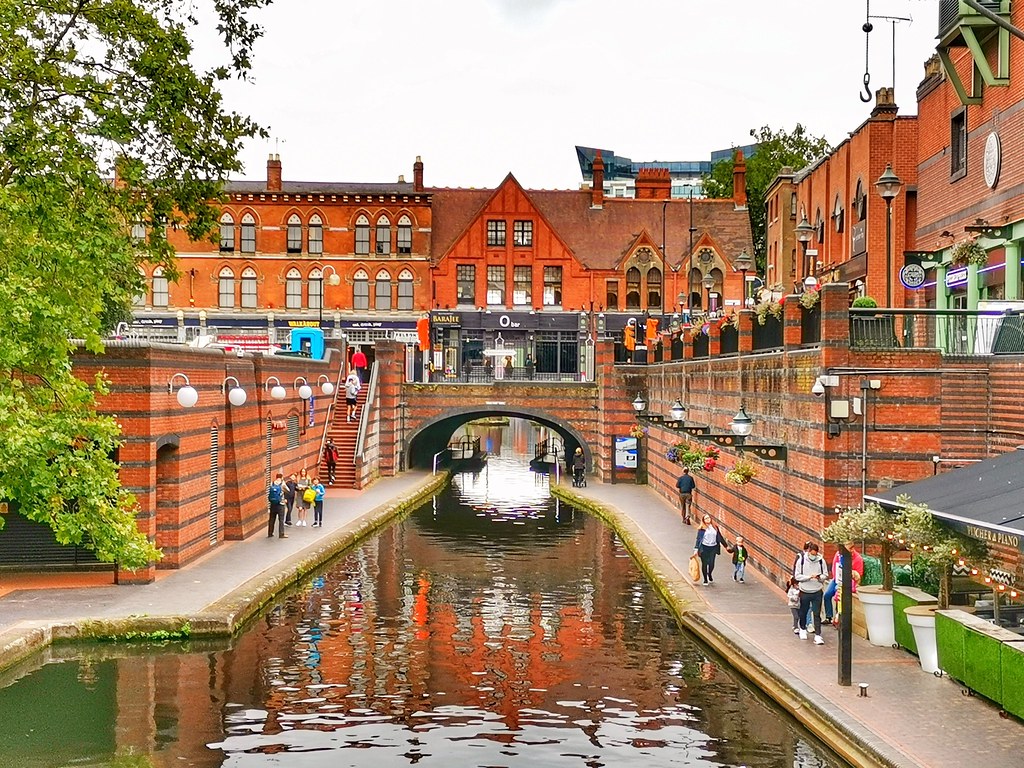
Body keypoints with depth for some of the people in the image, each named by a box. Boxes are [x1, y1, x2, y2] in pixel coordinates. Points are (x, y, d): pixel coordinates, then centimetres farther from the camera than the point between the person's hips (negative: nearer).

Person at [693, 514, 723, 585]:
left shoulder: (715, 527, 7)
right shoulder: (702, 529, -4)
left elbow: (720, 537, 14)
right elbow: (698, 539, -5)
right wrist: (696, 549, -11)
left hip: (713, 548, 3)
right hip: (704, 548, -2)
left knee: (711, 564, 1)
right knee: (704, 564, 4)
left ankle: (710, 574, 33)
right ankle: (705, 579, 19)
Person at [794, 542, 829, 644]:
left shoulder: (821, 560, -4)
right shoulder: (801, 560, -7)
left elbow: (825, 575, 3)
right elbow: (797, 576, -7)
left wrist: (820, 577, -19)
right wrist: (809, 577, -19)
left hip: (817, 592, 0)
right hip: (804, 591, 1)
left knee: (817, 614, -3)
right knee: (803, 612, 17)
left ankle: (818, 635, -1)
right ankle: (803, 629, 40)